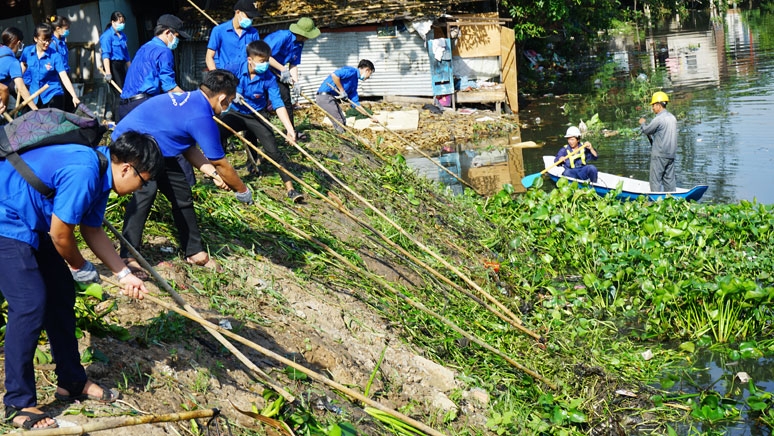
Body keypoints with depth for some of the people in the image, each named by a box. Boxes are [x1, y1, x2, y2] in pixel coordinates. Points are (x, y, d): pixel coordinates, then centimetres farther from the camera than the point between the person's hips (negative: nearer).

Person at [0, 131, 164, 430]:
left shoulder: (100, 175, 2)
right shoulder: (83, 174, -29)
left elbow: (93, 231, 10)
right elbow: (60, 235, -21)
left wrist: (124, 274, 6)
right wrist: (80, 267, -2)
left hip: (30, 223, 11)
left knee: (61, 292, 12)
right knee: (31, 303, -13)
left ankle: (71, 382, 25)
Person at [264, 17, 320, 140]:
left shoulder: (299, 44, -1)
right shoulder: (283, 36, -27)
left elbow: (293, 65, 4)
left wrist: (296, 82, -9)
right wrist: (283, 69, -26)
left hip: (279, 74, 8)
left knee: (287, 102, 9)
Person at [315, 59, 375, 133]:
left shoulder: (354, 82, 19)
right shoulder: (352, 71, -9)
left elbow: (355, 103, 22)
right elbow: (334, 75, -25)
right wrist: (342, 90, -16)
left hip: (332, 98, 10)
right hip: (325, 96, -10)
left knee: (343, 122, 13)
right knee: (339, 123, -7)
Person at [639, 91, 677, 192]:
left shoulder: (658, 119, -17)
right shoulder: (673, 118, 10)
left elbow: (646, 130, -7)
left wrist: (642, 123, 12)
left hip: (659, 155, -8)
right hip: (671, 154, 8)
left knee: (655, 180, -2)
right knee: (669, 179, 11)